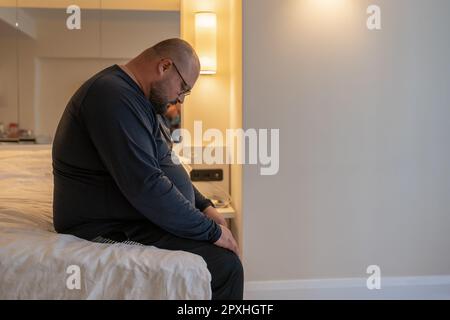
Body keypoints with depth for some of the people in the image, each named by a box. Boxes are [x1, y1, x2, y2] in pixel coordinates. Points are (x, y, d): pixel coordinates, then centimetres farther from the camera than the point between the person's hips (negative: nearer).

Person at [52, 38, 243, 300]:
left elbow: (161, 165, 19)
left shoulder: (133, 97, 14)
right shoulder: (114, 96, -21)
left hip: (133, 216, 11)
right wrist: (211, 230, -19)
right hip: (113, 230, -11)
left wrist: (204, 206, 7)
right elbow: (146, 187, -28)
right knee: (225, 265, -20)